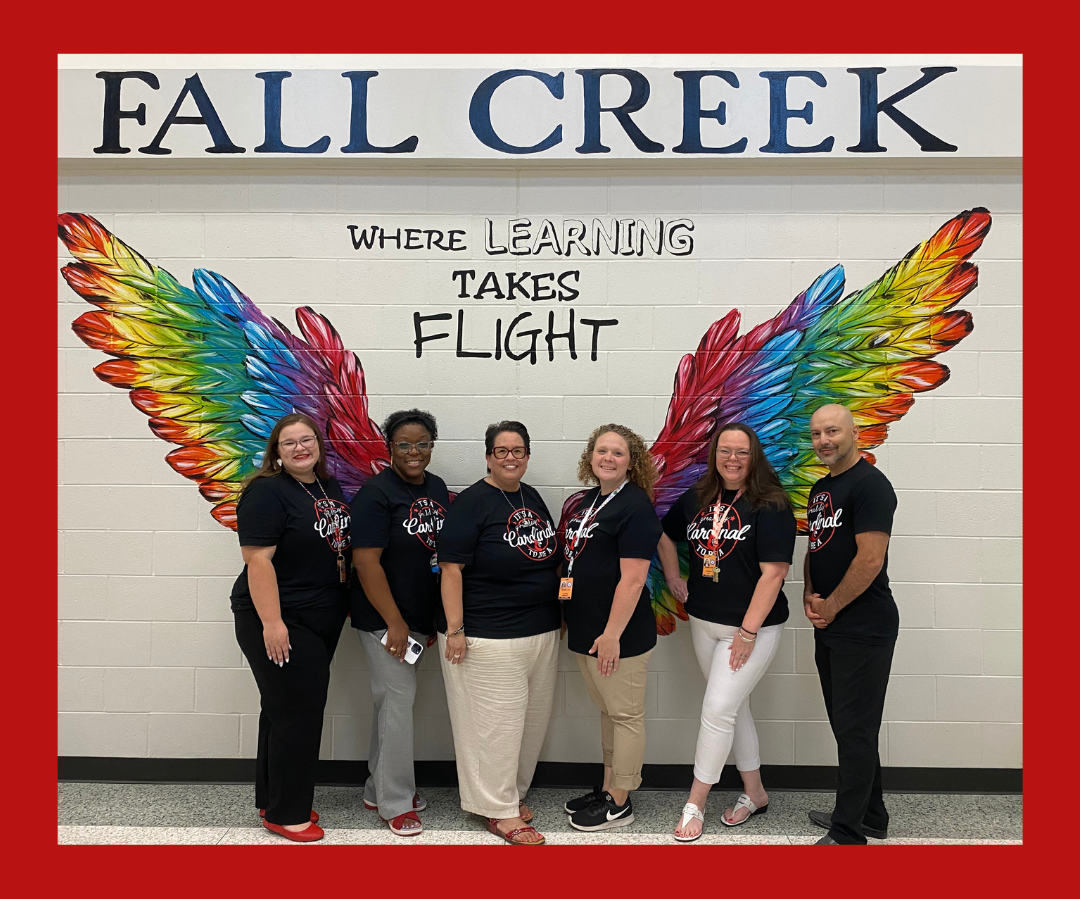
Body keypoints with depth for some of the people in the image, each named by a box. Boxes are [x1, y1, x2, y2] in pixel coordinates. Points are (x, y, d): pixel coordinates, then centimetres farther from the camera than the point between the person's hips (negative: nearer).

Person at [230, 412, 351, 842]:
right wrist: (271, 622, -25)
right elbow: (258, 559, -21)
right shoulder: (267, 492, -15)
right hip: (280, 622, -8)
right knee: (295, 714, -2)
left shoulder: (330, 487, 10)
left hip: (323, 621, 8)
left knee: (286, 711, 17)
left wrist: (348, 601, 17)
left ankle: (274, 800, 31)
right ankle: (285, 814, 14)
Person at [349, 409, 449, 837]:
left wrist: (440, 617, 13)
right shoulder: (376, 494, -15)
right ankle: (395, 802, 14)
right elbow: (366, 561, -19)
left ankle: (378, 789, 31)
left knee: (391, 699, 16)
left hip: (421, 615, 7)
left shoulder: (437, 488, 8)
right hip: (384, 619, -7)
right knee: (399, 699, -2)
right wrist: (395, 622, -18)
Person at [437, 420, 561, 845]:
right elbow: (451, 568, -14)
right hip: (489, 636, -8)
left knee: (532, 718, 15)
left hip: (541, 633, 8)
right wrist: (454, 629, -18)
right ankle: (498, 809, 17)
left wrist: (558, 615, 18)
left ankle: (513, 791, 33)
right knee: (496, 720, 1)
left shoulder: (532, 498, 11)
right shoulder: (472, 503, -11)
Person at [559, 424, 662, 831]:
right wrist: (567, 615, 18)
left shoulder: (635, 505, -15)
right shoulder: (589, 500, 11)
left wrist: (612, 634, -21)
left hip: (618, 634, -9)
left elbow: (632, 578, -20)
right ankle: (607, 788, 33)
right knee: (607, 712, 20)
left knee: (625, 715, 6)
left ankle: (619, 803, 18)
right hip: (584, 630, 9)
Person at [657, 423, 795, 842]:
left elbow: (773, 573, -18)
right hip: (704, 623, 6)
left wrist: (748, 632, -20)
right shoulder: (696, 499, 4)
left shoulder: (771, 506, -14)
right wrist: (673, 579, 12)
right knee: (735, 708, 16)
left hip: (753, 626, -6)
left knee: (718, 711, -6)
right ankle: (754, 793, 33)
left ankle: (695, 805, 9)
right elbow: (665, 534, 22)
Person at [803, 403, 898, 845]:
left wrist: (831, 607, -12)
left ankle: (847, 833, 10)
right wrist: (809, 598, 2)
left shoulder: (870, 485, -14)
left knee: (855, 728, -1)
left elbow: (870, 559, -21)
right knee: (848, 724, 17)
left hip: (863, 630, -9)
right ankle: (870, 815, 33)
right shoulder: (820, 488, 14)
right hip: (829, 627, 9)